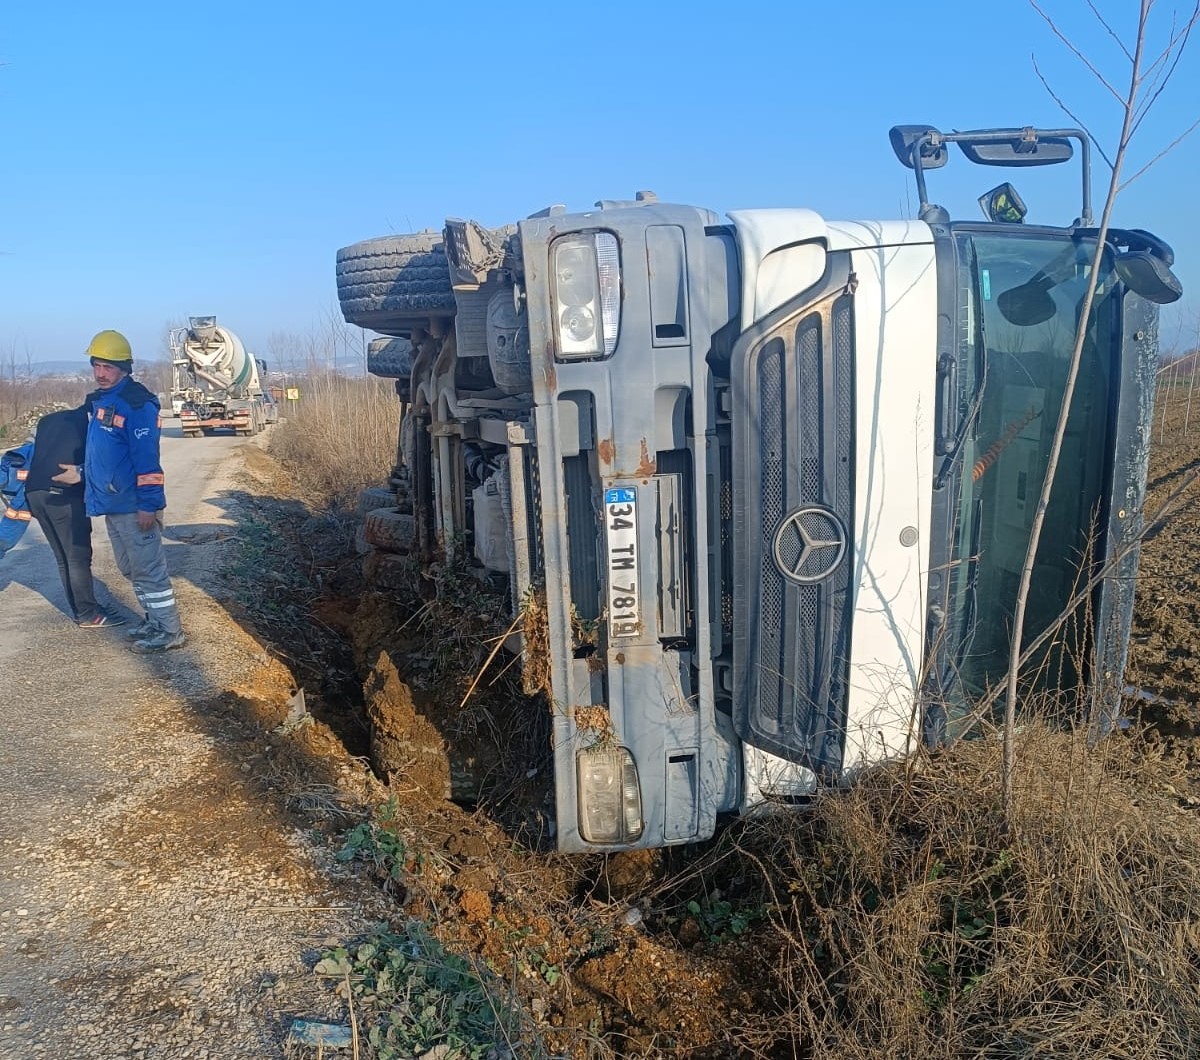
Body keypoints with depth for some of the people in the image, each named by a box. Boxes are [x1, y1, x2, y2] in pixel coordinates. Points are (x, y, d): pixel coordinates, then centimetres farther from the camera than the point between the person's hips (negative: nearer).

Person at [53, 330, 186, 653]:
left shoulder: (136, 403, -16)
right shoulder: (102, 401, 13)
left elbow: (147, 457, -21)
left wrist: (148, 504, -23)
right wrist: (82, 472, 20)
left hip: (134, 506, -10)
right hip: (111, 504, 10)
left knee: (148, 569, -3)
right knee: (130, 568, 18)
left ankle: (170, 632, 5)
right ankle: (155, 620, 30)